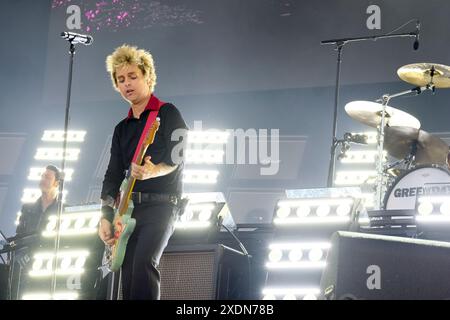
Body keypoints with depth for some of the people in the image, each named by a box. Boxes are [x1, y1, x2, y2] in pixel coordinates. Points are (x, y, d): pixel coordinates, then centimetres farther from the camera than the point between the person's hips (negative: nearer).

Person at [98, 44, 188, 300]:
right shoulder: (122, 128, 19)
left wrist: (152, 171, -33)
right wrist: (106, 216, 3)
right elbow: (113, 174, 14)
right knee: (129, 279, 1)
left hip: (161, 204, -6)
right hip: (129, 208, 7)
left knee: (144, 262, -27)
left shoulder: (168, 113, 1)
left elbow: (176, 157, -12)